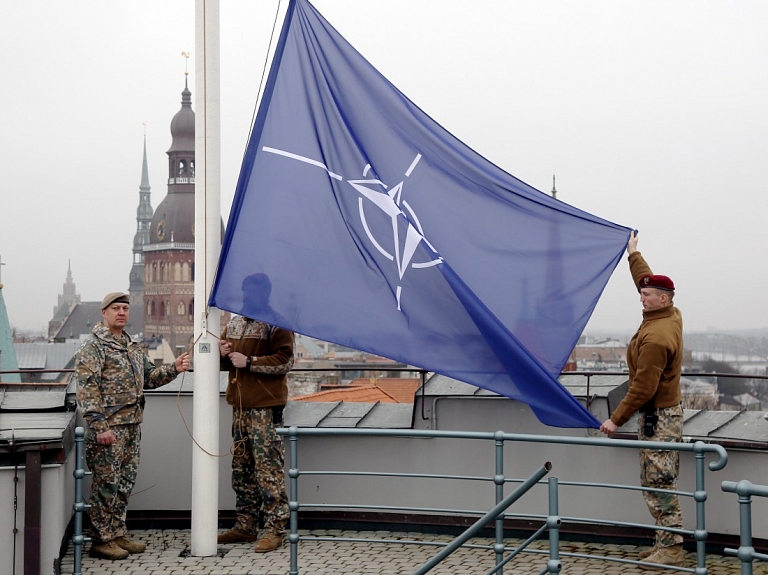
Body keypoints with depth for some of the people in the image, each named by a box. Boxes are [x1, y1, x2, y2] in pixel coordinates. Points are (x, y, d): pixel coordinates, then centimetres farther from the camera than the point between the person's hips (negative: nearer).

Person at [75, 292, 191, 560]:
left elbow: (148, 377, 22)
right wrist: (99, 426, -22)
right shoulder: (92, 346, -9)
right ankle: (101, 540, 6)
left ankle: (118, 535, 22)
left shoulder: (132, 346, 17)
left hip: (132, 425, 8)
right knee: (106, 484, -3)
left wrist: (173, 369, 4)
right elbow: (87, 390, -16)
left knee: (125, 483, 13)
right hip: (109, 426, -8)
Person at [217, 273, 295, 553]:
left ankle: (274, 529, -2)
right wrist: (223, 354, 1)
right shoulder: (234, 323, 17)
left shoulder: (276, 324, -5)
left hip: (265, 407, -8)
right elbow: (225, 363, 24)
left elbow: (285, 361, -15)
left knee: (269, 469, -7)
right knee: (241, 469, 12)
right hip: (240, 406, 8)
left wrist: (248, 362, -17)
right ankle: (246, 526, 21)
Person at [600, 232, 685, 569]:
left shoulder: (656, 337, -24)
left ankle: (671, 551, -2)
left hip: (657, 418, -10)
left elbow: (643, 388, -23)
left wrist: (617, 420, -17)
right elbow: (649, 281, 23)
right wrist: (633, 254, 33)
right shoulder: (671, 316, 4)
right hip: (665, 412, 10)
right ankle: (666, 543, 18)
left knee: (658, 484, -6)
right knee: (657, 483, 13)